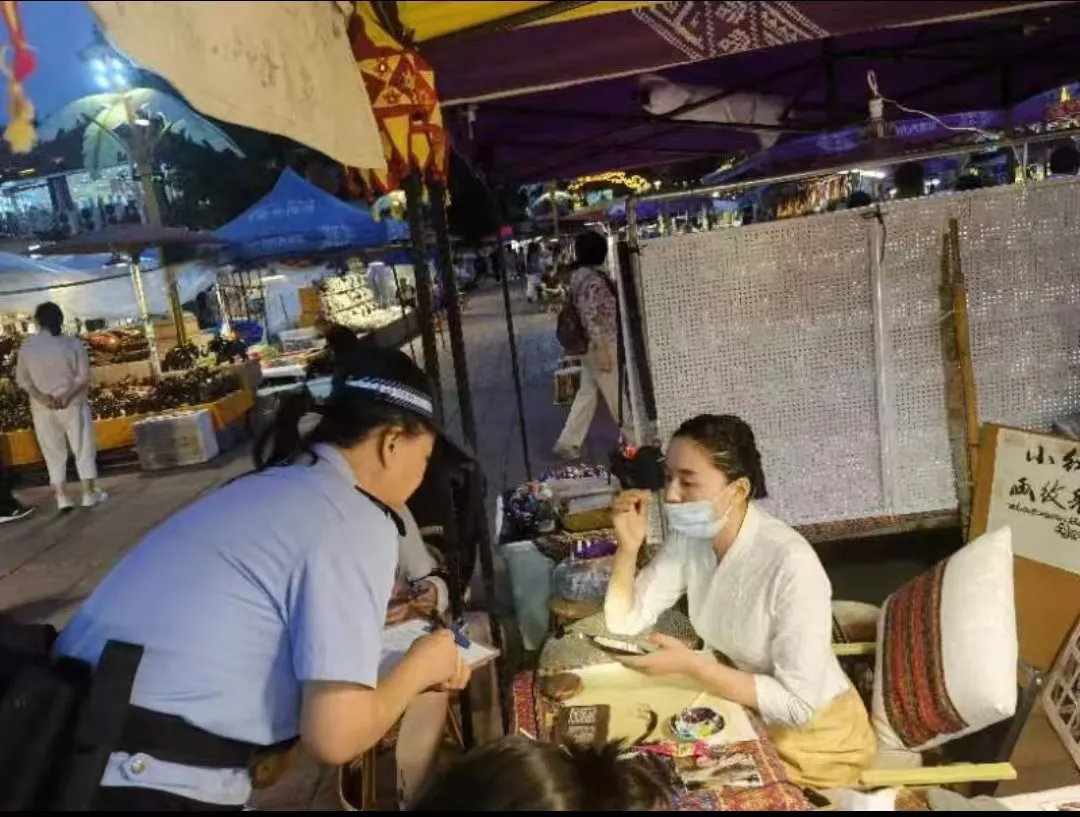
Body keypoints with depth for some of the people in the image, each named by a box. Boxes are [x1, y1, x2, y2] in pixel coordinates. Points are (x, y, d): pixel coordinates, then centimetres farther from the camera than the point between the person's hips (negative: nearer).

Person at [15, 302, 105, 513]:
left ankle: (61, 498, 8)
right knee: (83, 449, 9)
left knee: (54, 454, 10)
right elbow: (83, 377, -11)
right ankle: (89, 494, 11)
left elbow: (22, 379, -2)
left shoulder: (27, 346, -1)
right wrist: (67, 396, -13)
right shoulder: (73, 343, -7)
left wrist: (41, 397, -9)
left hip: (42, 408, 2)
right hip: (73, 404, -2)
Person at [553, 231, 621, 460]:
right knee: (618, 394, 5)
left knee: (587, 393, 13)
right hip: (601, 344, -9)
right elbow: (592, 317, -24)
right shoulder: (594, 279, -20)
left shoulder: (578, 276, 9)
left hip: (588, 344, 9)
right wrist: (602, 349, -24)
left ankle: (569, 442, 12)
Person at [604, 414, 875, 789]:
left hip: (814, 736, -5)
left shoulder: (790, 563, -31)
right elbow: (624, 622, -6)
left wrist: (690, 665, -30)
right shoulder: (690, 536, -10)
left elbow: (798, 704, -29)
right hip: (748, 711, 6)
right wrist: (628, 547, -20)